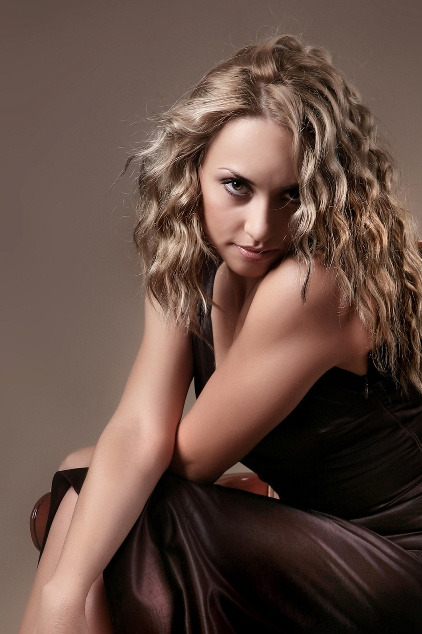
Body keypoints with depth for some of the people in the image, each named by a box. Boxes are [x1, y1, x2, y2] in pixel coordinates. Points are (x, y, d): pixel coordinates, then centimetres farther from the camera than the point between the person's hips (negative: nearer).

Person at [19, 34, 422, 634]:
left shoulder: (310, 285, -27)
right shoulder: (185, 268, -3)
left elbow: (190, 459, -17)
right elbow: (138, 429, -15)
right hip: (322, 532, 7)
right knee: (88, 483, -4)